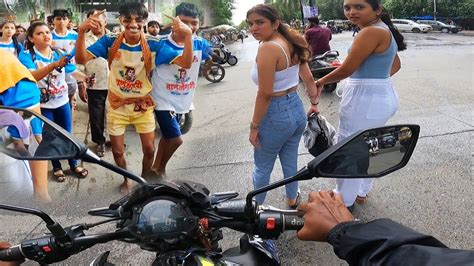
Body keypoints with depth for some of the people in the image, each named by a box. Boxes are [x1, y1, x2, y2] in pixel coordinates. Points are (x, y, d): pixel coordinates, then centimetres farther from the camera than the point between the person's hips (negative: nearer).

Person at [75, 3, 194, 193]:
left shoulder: (153, 46, -17)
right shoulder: (109, 42, -16)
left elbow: (185, 63, -25)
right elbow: (81, 59, -24)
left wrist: (188, 35, -42)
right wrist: (82, 32, -42)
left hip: (143, 105, 0)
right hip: (117, 105, 0)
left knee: (149, 149, 8)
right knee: (117, 150, 13)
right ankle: (127, 179, 43)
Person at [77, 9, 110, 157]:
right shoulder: (84, 40, -2)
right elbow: (79, 64, -2)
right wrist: (81, 86, -6)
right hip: (94, 85, -1)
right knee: (96, 116, 8)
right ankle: (99, 141, 26)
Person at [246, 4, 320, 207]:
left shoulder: (268, 48, -22)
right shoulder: (292, 42, 3)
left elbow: (265, 94, -24)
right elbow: (308, 78, 12)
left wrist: (254, 126, -16)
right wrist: (314, 103, 26)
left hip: (276, 114, -7)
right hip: (297, 109, 8)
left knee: (262, 167, 15)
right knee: (290, 161, 26)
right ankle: (292, 200, 45)